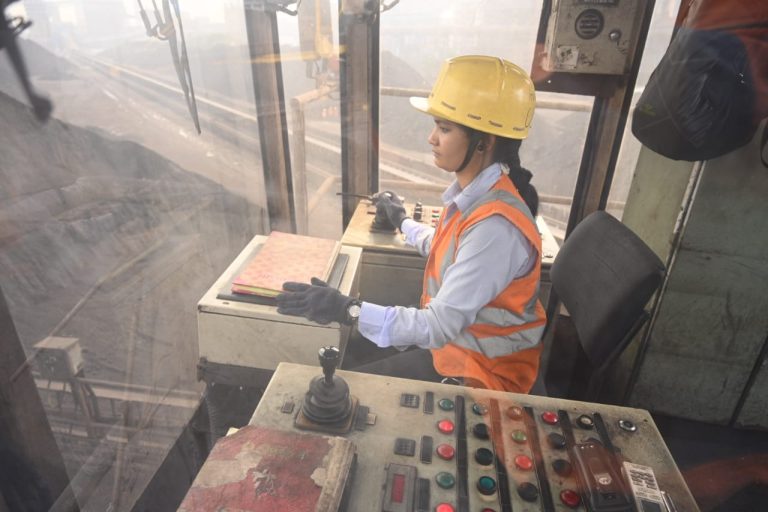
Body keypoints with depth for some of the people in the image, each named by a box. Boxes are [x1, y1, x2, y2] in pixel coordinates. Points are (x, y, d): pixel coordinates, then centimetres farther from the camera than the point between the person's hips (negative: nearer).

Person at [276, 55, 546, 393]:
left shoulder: (495, 227, -33)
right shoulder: (474, 192, -5)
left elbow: (441, 326, -32)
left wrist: (347, 310, -33)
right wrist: (402, 222, 28)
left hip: (481, 371, -7)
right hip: (453, 334, 8)